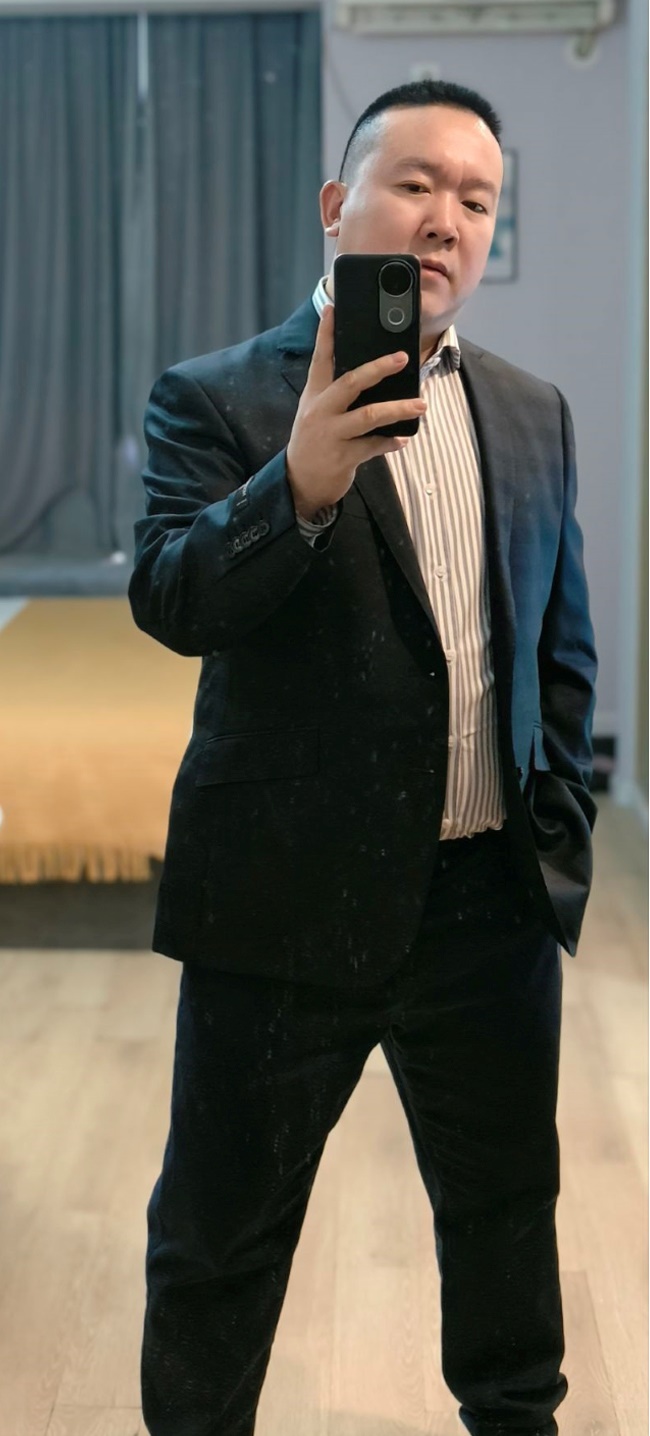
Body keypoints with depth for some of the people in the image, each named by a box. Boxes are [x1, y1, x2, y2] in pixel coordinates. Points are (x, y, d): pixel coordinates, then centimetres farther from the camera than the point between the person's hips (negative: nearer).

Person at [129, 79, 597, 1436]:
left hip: (495, 901, 5)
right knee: (221, 1233, 11)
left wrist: (560, 835, 9)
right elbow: (170, 602, -21)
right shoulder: (217, 399, -7)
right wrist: (300, 486, -37)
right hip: (292, 900, -4)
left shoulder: (533, 412, 8)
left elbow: (563, 647, 13)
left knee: (508, 1201, 22)